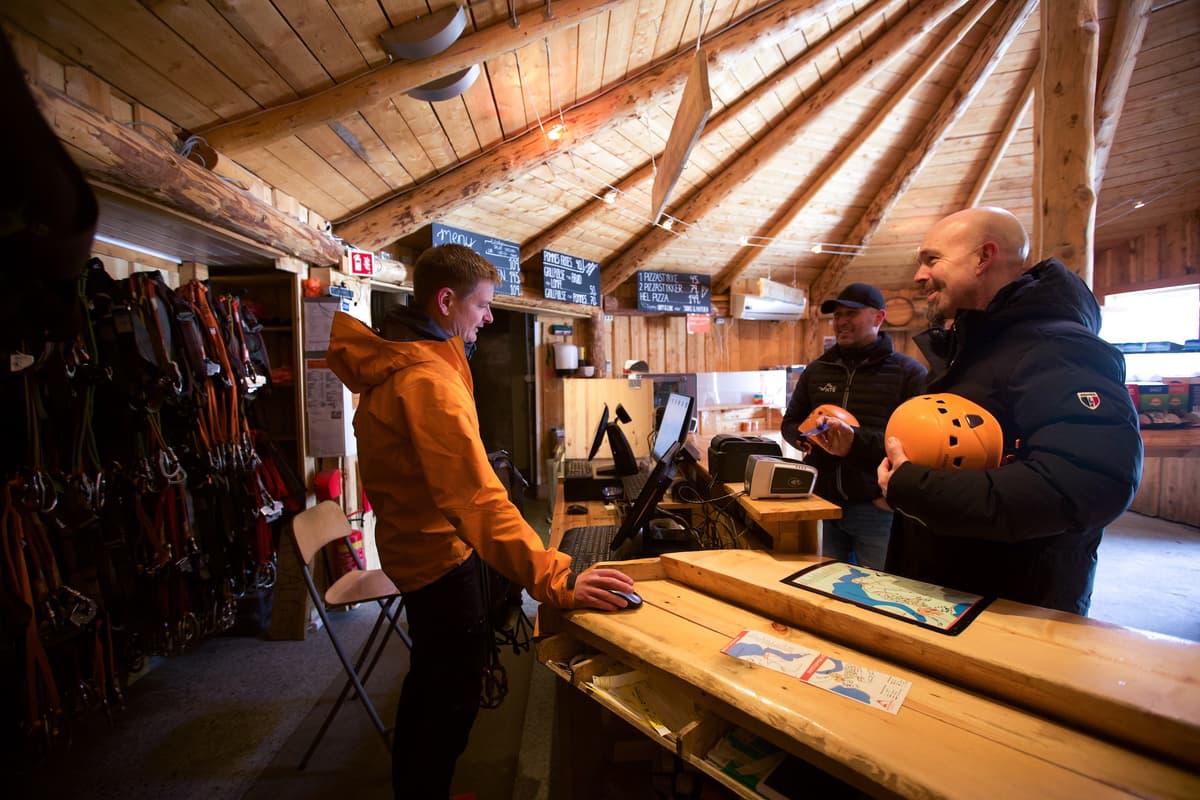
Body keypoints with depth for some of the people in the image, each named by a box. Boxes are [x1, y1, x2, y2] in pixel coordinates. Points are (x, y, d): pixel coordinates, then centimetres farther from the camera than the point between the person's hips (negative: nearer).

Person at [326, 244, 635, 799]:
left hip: (416, 542, 11)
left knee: (429, 677, 26)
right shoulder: (429, 382, -29)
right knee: (455, 693, 6)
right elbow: (477, 499, -38)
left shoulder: (393, 363, 5)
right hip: (441, 554, -11)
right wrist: (555, 579, -40)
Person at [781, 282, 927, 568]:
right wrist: (806, 436, -5)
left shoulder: (909, 372, -2)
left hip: (877, 509, -4)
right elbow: (789, 424, 16)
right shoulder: (816, 370, 12)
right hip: (821, 502, 4)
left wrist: (857, 441, -24)